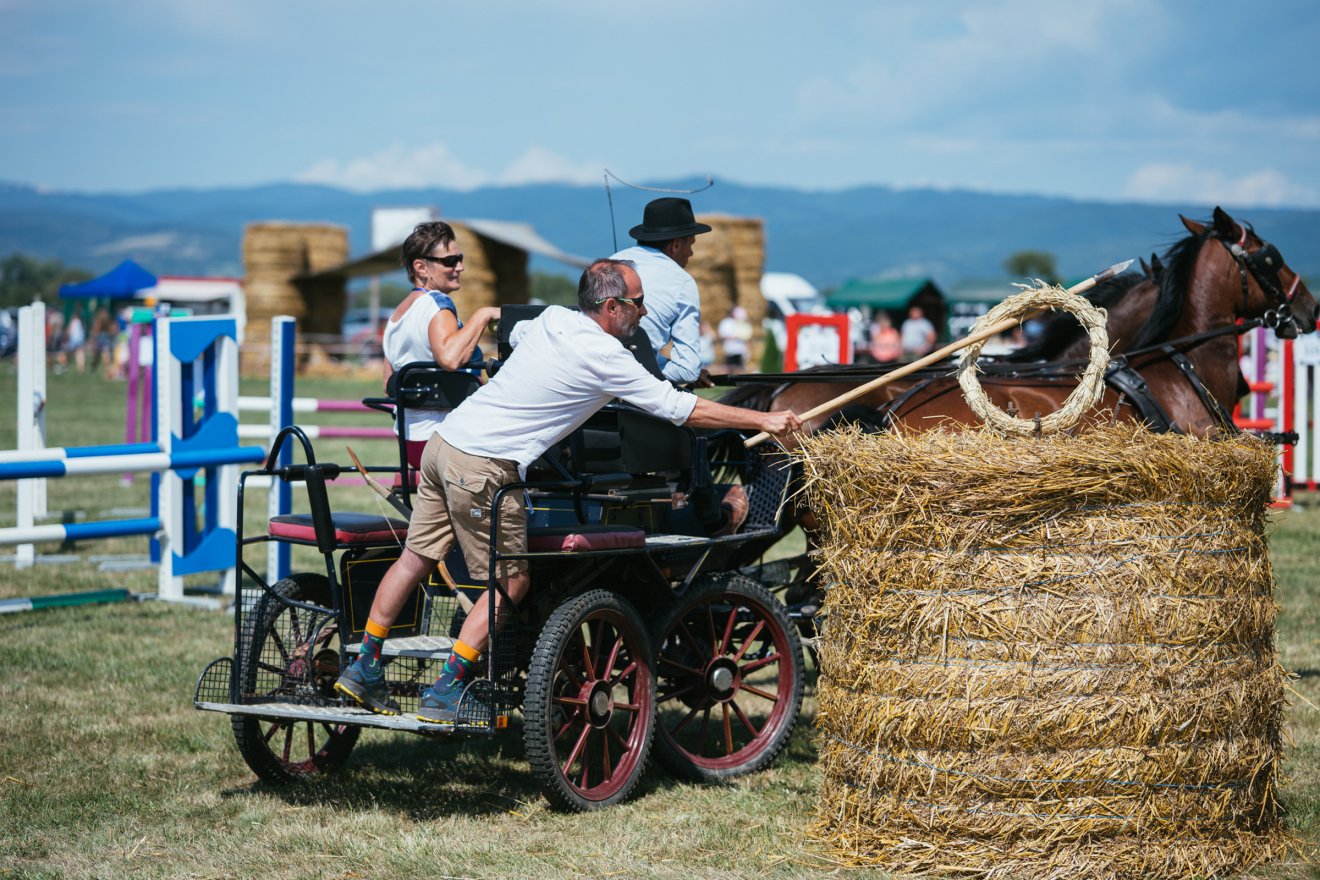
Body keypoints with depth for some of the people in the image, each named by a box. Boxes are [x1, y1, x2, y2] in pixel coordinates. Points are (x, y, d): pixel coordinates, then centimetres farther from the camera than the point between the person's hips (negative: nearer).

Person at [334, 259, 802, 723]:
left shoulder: (551, 318, 11)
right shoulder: (605, 357, -12)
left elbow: (514, 332, 37)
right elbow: (681, 409, -8)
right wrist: (764, 420, 0)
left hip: (445, 439, 8)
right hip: (483, 467, -8)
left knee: (416, 559, 14)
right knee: (511, 583, 2)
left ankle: (364, 667, 19)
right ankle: (443, 694, 2)